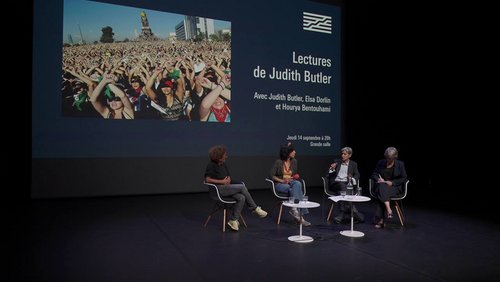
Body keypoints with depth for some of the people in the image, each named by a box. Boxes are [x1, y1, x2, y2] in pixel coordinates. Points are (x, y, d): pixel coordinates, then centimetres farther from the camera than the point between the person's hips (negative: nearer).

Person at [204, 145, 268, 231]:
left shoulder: (223, 164, 16)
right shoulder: (211, 165, -6)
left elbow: (228, 177, 19)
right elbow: (207, 179, -14)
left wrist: (228, 180, -7)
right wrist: (222, 181, -14)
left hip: (227, 188, 8)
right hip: (218, 189, -7)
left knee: (241, 198, -21)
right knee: (242, 187, -22)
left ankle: (233, 220, -15)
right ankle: (255, 208, -9)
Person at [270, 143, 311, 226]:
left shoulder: (294, 161, 7)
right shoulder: (278, 162, -8)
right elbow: (272, 175, -8)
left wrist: (295, 177, -4)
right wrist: (282, 180, -19)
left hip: (292, 182, 4)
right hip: (280, 184, -4)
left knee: (298, 184, -34)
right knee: (296, 190, -33)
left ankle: (294, 209, -37)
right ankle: (300, 216, -36)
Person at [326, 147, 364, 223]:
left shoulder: (353, 164, 20)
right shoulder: (336, 162, 20)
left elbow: (357, 175, 7)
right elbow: (329, 175, 16)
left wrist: (352, 179, -15)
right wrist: (332, 168, -5)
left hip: (347, 184, 0)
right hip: (336, 183, 0)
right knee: (342, 185, -36)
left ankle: (343, 213, -41)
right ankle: (354, 211, -43)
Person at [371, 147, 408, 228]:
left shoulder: (400, 164, 2)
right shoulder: (381, 163, 8)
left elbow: (404, 178, 1)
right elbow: (374, 175, 12)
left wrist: (392, 182, -12)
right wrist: (378, 179, -11)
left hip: (394, 187, -2)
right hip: (381, 185, 2)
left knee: (381, 194, -34)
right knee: (381, 187, -37)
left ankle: (380, 220, -36)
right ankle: (389, 210, -48)